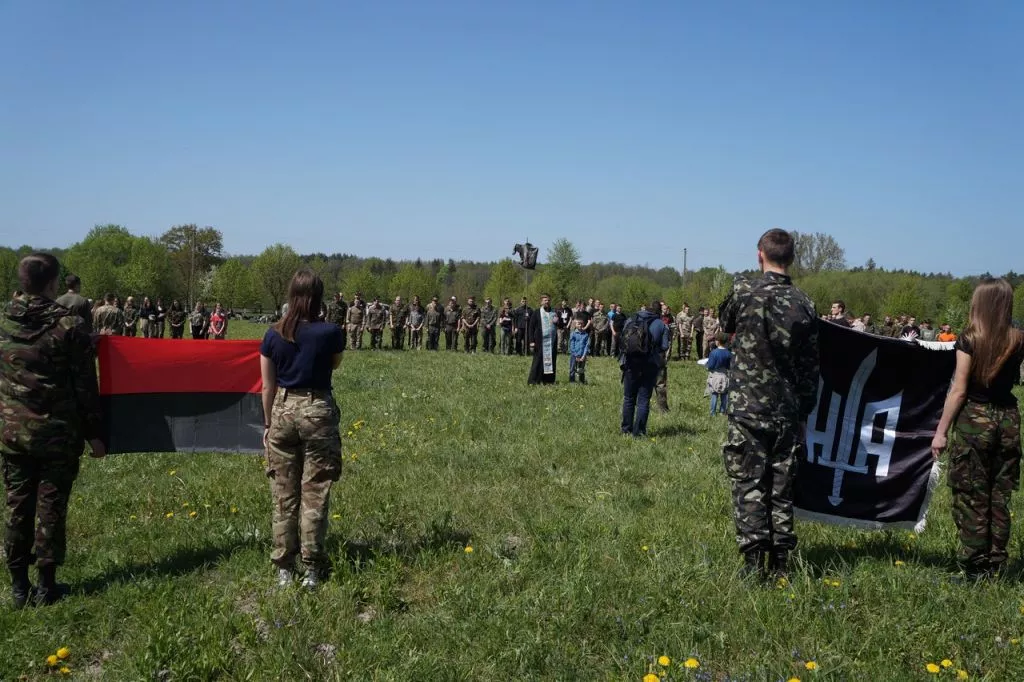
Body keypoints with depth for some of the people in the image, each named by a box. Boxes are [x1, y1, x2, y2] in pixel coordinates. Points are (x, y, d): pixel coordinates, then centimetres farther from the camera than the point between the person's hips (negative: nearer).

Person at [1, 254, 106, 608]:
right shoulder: (70, 325, -12)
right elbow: (85, 386, -9)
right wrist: (93, 434, -1)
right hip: (58, 433, -3)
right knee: (51, 507, 7)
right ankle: (46, 585, 15)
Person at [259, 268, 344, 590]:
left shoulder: (273, 335, -2)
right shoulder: (330, 332, -9)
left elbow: (268, 385, 3)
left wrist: (268, 422, 13)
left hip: (282, 411, 2)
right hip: (318, 411, -2)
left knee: (284, 495, 11)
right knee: (314, 494, 6)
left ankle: (284, 568, 18)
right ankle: (312, 569, 10)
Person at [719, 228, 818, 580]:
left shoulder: (743, 290, -8)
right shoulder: (804, 304, 0)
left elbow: (725, 325, 13)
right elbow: (810, 366, 3)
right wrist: (805, 408, 11)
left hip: (747, 408, -3)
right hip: (789, 410, 3)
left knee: (749, 485, 2)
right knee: (782, 486, 11)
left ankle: (754, 562, -1)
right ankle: (780, 562, 17)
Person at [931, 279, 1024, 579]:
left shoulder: (969, 339, -11)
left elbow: (959, 391, -12)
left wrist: (941, 431, -7)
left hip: (975, 419, -4)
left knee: (971, 497, 3)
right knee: (999, 497, 13)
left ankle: (976, 567, 7)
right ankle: (996, 565, 19)